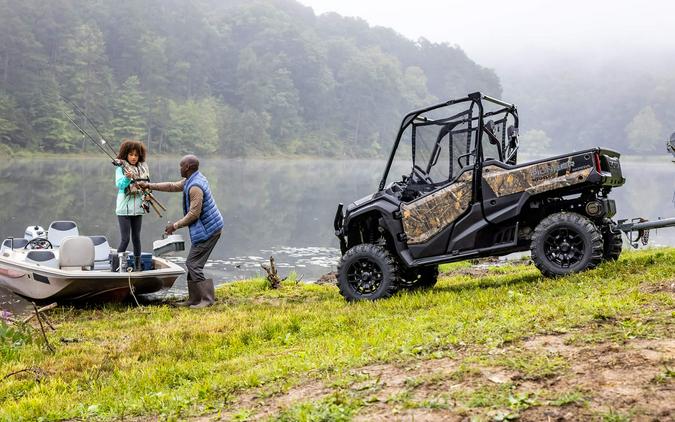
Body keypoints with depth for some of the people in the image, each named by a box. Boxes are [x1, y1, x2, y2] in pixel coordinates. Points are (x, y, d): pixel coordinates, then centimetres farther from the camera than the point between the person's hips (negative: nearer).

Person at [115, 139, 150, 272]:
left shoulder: (143, 168, 7)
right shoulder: (121, 168, -6)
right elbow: (119, 184, -20)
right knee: (125, 239, -7)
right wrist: (127, 178, -39)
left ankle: (137, 266, 18)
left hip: (138, 208, 4)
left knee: (136, 238, 10)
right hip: (124, 209, -4)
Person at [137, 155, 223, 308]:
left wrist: (175, 225, -13)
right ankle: (194, 299, 16)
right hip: (208, 228, 11)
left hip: (207, 230, -11)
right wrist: (149, 185, 21)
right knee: (192, 263, 13)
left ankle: (207, 299, -5)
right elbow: (173, 186, 22)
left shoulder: (195, 187, -22)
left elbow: (194, 213, -22)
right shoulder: (192, 180, 12)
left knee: (193, 264, -7)